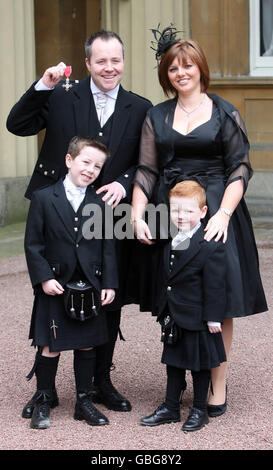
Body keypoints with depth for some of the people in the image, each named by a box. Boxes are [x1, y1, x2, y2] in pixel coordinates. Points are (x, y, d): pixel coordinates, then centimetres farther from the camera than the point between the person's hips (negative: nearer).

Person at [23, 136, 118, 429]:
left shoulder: (101, 203, 4)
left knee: (87, 345, 9)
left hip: (90, 288, 3)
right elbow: (33, 244, -3)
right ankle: (43, 400, 17)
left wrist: (108, 283, -1)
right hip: (55, 287, -2)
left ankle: (83, 401, 22)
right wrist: (44, 278, -11)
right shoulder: (44, 198, -3)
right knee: (50, 347, 1)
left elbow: (107, 247, 6)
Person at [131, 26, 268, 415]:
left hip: (215, 212, -2)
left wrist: (223, 214, -14)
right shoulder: (157, 117, 12)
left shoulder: (225, 114, 3)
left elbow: (240, 168, -2)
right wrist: (137, 215, -6)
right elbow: (146, 172, 8)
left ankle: (218, 385, 4)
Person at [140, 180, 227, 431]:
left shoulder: (211, 246, -17)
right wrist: (163, 311, 16)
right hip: (173, 318, 7)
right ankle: (170, 408, 26)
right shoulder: (169, 243, 5)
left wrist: (213, 318, -16)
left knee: (200, 363, 7)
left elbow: (215, 285, -16)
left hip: (198, 319, -7)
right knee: (174, 361, 16)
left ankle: (199, 410, 21)